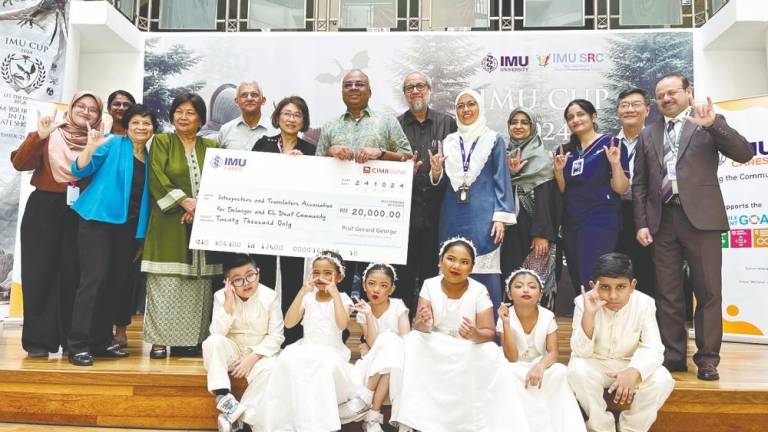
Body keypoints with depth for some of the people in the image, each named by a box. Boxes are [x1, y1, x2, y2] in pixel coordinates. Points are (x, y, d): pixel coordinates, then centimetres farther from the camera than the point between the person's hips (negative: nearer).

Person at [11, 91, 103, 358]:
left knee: (72, 273, 2)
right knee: (39, 271, -1)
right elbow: (20, 164, -6)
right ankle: (38, 340, 6)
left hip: (79, 214, 1)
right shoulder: (50, 135, 4)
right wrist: (38, 136, -18)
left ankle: (70, 338, 11)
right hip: (43, 210, -1)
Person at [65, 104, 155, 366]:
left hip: (129, 226, 6)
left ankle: (101, 341, 17)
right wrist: (91, 147, -23)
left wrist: (143, 234, 9)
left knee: (119, 281, 6)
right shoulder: (113, 144, -2)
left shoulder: (150, 157, 12)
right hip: (99, 220, -5)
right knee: (95, 278, -12)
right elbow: (79, 171, -6)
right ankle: (78, 344, -5)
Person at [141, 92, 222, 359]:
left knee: (198, 283, 1)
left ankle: (190, 339, 9)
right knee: (166, 284, -5)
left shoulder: (212, 146, 15)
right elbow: (157, 176, -4)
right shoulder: (161, 141, 9)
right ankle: (159, 340, 2)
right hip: (169, 223, -2)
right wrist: (184, 201, -15)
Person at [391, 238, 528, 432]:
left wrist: (475, 335, -40)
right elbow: (419, 327, -15)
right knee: (411, 340, -27)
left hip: (468, 353, -1)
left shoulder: (479, 291, -12)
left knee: (490, 351, -31)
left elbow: (489, 333, -16)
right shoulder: (430, 285, -8)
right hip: (435, 350, 1)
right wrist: (422, 322, -41)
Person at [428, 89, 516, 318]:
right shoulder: (449, 142, 14)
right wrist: (436, 171, -7)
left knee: (485, 274, -4)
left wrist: (501, 217, -8)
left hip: (483, 218, -3)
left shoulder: (493, 140, 5)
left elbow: (502, 181, 1)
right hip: (453, 218, 3)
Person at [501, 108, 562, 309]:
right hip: (510, 230, 5)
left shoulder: (541, 157, -2)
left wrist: (542, 234, -19)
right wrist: (510, 174, -9)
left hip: (532, 230, -5)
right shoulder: (505, 156, 14)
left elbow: (546, 197, -10)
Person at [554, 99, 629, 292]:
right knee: (577, 282, 9)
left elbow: (621, 188, -6)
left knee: (592, 282, -13)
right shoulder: (565, 151, 12)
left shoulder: (611, 144, -2)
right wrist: (559, 170, -5)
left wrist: (616, 163, -21)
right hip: (571, 223, 6)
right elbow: (562, 191, 11)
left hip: (600, 221, -5)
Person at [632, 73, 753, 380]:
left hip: (700, 216, -3)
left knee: (708, 291, 1)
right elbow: (639, 184, 13)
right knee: (668, 294, 6)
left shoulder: (711, 123, 8)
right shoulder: (648, 135, 16)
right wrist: (641, 223, 4)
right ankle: (674, 355, 16)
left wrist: (712, 124, -17)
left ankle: (707, 358, 11)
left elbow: (744, 154, -6)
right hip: (662, 220, 3)